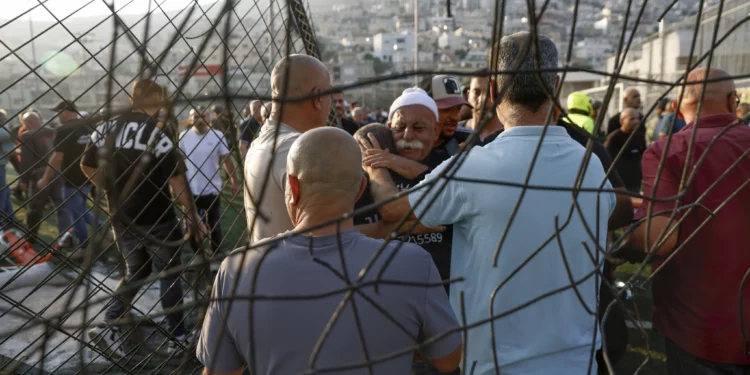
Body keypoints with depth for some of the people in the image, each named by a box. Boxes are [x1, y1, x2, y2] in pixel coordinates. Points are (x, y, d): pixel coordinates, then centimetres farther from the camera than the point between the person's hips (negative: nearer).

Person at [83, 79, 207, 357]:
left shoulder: (106, 128, 1)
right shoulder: (159, 134, -17)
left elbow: (87, 166, 10)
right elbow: (177, 182, -18)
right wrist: (192, 216, -9)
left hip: (122, 219, 5)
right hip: (158, 220, -5)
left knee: (135, 271, 23)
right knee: (169, 276, 10)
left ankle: (109, 326, 11)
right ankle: (178, 337, 20)